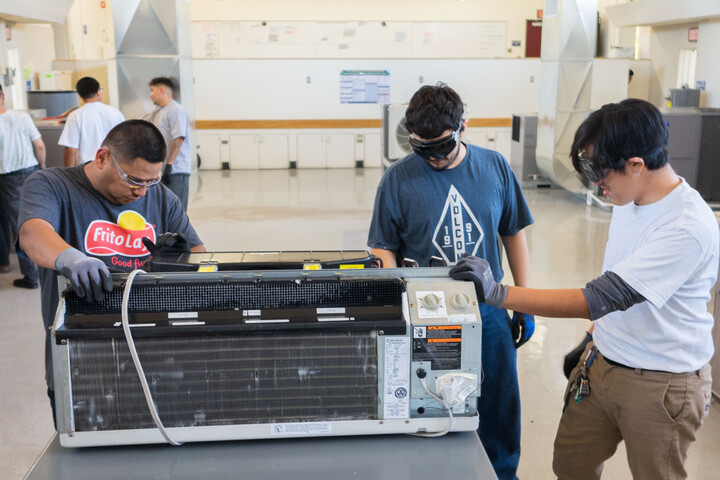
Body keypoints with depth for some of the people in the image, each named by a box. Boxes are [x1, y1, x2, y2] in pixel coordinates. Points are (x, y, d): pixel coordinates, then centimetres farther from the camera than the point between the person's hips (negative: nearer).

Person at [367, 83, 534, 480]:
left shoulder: (495, 168, -1)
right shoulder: (398, 179, -8)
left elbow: (514, 235, 7)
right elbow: (383, 249, -2)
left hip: (489, 312, 2)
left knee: (499, 410, 14)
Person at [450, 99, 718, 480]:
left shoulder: (689, 229, -28)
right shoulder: (630, 200, 0)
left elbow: (598, 299, -32)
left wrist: (497, 293, -32)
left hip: (661, 384, -7)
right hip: (602, 363, 7)